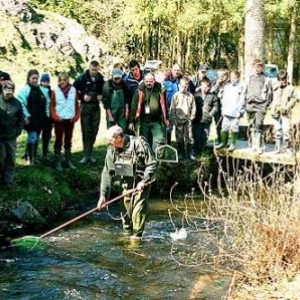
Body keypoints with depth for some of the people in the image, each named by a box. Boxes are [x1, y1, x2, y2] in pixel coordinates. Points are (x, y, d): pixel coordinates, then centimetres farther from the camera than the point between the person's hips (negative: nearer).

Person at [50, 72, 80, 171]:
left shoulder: (73, 90, 2)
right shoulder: (55, 91, -3)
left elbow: (77, 105, 7)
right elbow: (52, 106, -1)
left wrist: (76, 117, -3)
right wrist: (55, 117, -12)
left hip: (70, 120, 2)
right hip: (59, 120, -2)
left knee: (68, 141, 12)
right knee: (58, 140, 2)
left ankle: (69, 161, 21)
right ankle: (58, 162, 6)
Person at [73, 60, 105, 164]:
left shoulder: (101, 79, 2)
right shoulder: (82, 78, -6)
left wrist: (101, 96, -5)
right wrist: (82, 97, -11)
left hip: (96, 107, 3)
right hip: (85, 107, -3)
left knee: (94, 131, 6)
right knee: (86, 131, -3)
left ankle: (89, 154, 17)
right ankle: (86, 155, 1)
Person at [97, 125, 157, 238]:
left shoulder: (139, 144, -23)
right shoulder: (112, 150, -7)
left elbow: (152, 164, -18)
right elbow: (107, 173, -5)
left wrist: (144, 182, -25)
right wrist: (103, 195, -9)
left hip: (141, 183, -5)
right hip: (126, 184, 5)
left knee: (138, 209, -10)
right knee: (126, 209, 10)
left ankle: (137, 236, 1)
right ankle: (127, 234, 27)